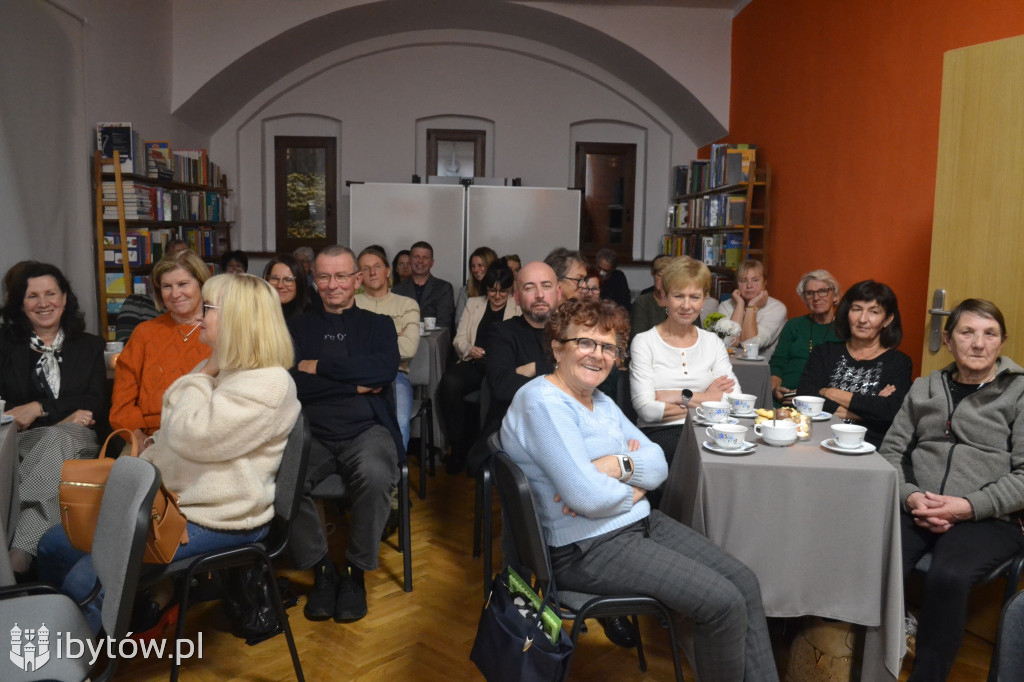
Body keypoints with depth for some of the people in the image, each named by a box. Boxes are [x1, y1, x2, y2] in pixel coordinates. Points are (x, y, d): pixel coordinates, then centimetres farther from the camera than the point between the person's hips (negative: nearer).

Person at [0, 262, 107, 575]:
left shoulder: (90, 346, 18)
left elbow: (95, 404, 6)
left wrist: (39, 408, -10)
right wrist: (64, 416, -8)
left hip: (75, 440, 1)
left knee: (58, 443, -37)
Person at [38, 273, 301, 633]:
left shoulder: (268, 384, -19)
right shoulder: (218, 369, 14)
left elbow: (190, 437, -25)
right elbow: (171, 438, 21)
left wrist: (203, 377, -12)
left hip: (215, 519, -10)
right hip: (167, 499, 10)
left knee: (86, 582, -20)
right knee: (53, 545, 10)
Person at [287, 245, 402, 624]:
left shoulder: (378, 325, 17)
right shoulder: (299, 328, 18)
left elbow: (385, 370, -5)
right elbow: (292, 383, 0)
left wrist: (318, 366, -3)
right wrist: (355, 384, -5)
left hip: (367, 430, -1)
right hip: (311, 434, 1)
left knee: (376, 476, -35)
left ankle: (356, 572, -9)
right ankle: (322, 570, -7)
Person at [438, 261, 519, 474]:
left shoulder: (519, 309, 15)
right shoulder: (473, 304, 24)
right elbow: (459, 339, 17)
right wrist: (469, 350, -6)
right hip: (474, 364, 3)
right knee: (450, 382, -32)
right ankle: (458, 446, -18)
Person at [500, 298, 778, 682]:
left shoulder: (602, 402, 12)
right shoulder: (542, 402, -18)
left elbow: (658, 464, 5)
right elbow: (588, 497, -26)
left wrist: (619, 464, -16)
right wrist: (633, 490, -6)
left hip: (639, 522, 9)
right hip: (588, 548, -9)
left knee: (744, 582, 1)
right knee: (723, 602, -14)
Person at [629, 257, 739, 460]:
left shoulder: (713, 343, 15)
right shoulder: (644, 342, 3)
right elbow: (646, 409, -9)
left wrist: (680, 396, -8)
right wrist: (706, 400, -3)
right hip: (659, 433, -4)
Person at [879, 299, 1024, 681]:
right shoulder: (924, 389, 17)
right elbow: (891, 451, 13)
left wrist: (968, 506, -14)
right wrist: (910, 496, -6)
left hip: (989, 519, -2)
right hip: (917, 511, 3)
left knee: (947, 578, -34)